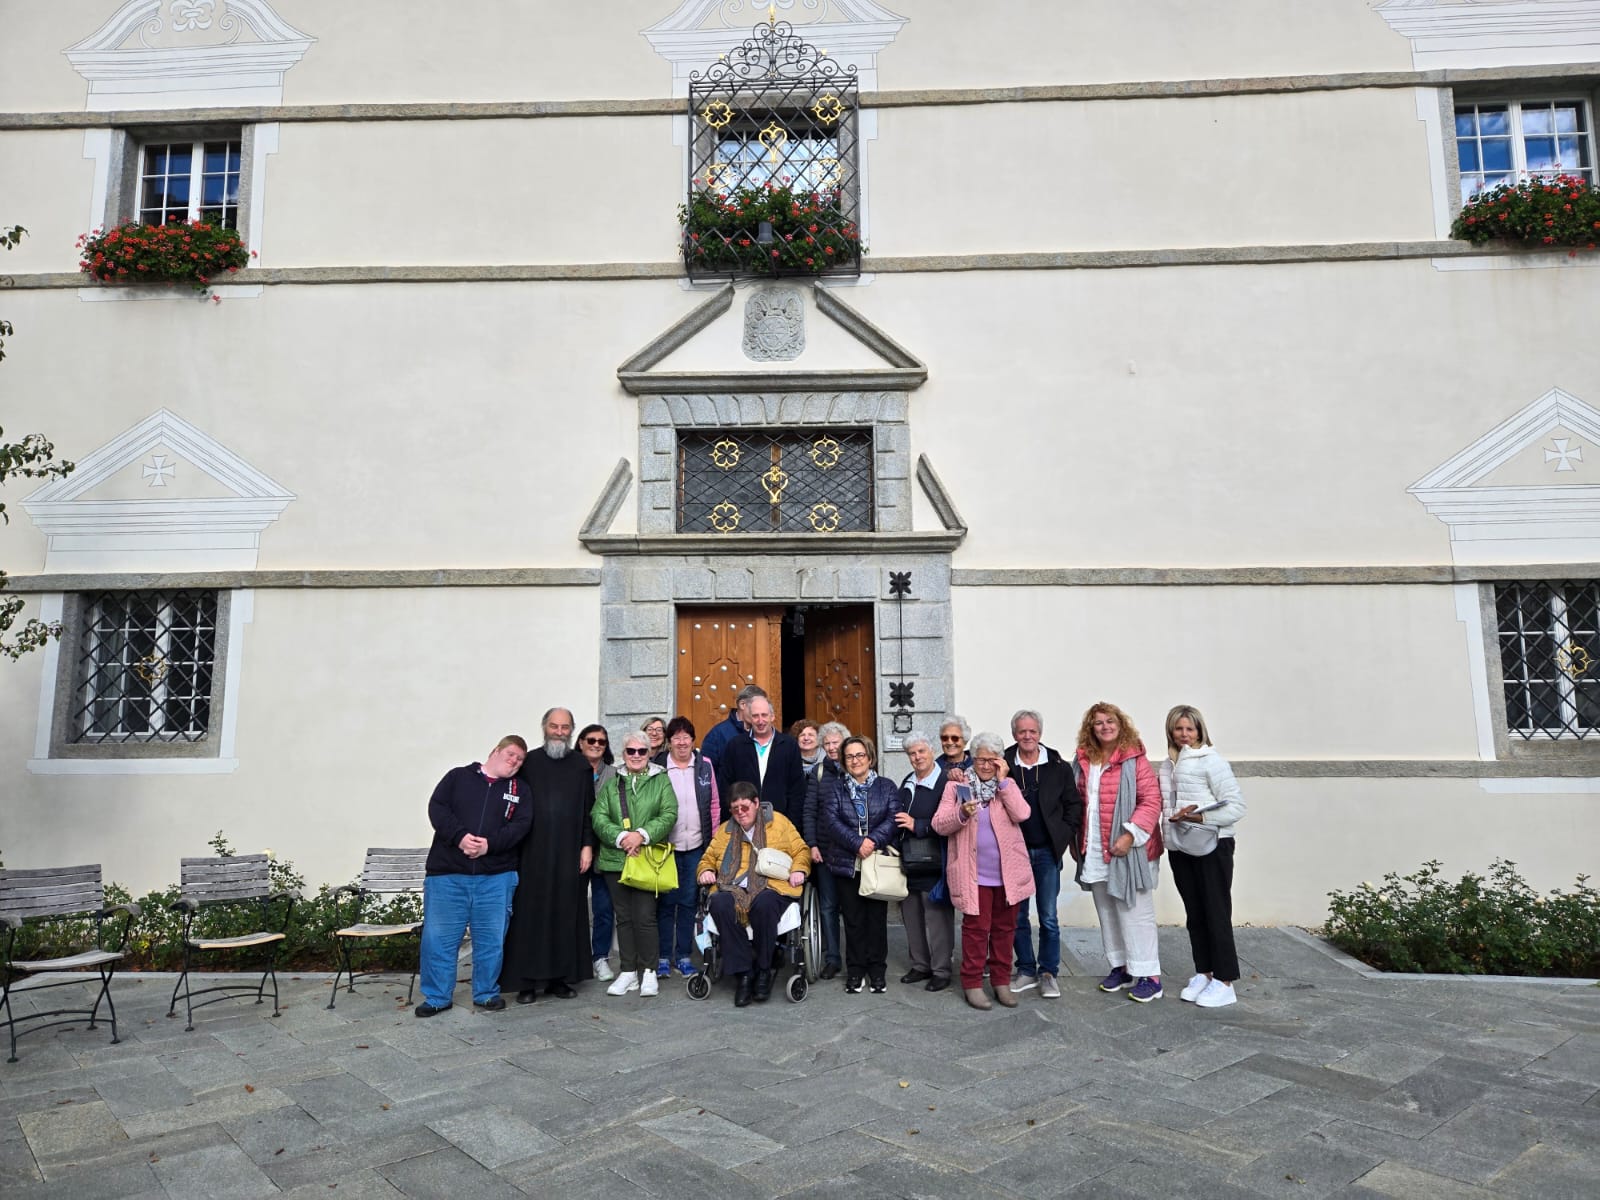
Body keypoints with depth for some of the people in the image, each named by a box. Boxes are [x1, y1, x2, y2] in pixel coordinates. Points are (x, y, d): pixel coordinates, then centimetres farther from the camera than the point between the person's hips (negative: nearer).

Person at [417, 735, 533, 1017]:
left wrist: (490, 843, -16)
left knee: (491, 938, 6)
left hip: (496, 877, 2)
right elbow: (437, 808, -4)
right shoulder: (458, 776, 8)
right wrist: (460, 837, -18)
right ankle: (437, 997, 16)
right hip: (446, 873, -1)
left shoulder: (519, 790, 13)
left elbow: (520, 825, -1)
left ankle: (486, 993, 23)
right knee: (438, 937, 1)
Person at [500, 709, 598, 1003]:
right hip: (532, 853, -1)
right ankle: (527, 981, 8)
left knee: (565, 915, 5)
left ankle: (560, 977, 15)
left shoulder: (581, 766, 8)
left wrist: (587, 845, 1)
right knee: (530, 915, 1)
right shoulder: (528, 762, 4)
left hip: (568, 854, 1)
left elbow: (588, 809, 8)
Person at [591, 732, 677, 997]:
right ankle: (628, 971, 19)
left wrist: (643, 834, -17)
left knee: (644, 916, -6)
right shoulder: (611, 783, 11)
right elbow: (599, 818, 1)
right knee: (623, 917, 8)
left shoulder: (661, 781, 6)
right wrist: (621, 837, -14)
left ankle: (647, 971, 9)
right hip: (615, 859, 3)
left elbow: (669, 815, -4)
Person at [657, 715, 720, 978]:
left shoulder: (705, 765, 4)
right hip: (666, 845, -2)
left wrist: (713, 837, 5)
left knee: (689, 902, 9)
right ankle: (663, 957, 14)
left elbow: (714, 804, 8)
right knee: (666, 902, 4)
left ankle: (684, 955, 19)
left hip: (696, 845, 2)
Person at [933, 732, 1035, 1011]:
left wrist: (1002, 781, -12)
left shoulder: (1007, 786, 6)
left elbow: (1022, 814, -12)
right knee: (976, 928, 1)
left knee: (1005, 928, 11)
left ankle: (1001, 981, 24)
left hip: (1008, 873, 3)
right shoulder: (956, 786, 1)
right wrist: (962, 814, -24)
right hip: (974, 874, -2)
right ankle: (972, 983, 13)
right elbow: (939, 824, -6)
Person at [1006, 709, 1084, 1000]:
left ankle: (1048, 973, 20)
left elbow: (1074, 803, 4)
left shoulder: (1058, 766, -1)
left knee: (1049, 918, 6)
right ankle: (1026, 971, 24)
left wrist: (1067, 835, -3)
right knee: (1017, 916, 10)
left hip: (1047, 852, 0)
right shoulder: (1003, 766, -4)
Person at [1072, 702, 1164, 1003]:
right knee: (1107, 913, 15)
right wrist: (1077, 840, 11)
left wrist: (1131, 835, -20)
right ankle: (1120, 967, 27)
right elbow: (1077, 802, 16)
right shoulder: (1083, 761, 8)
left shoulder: (1134, 759, -10)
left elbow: (1152, 800, -15)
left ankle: (1148, 975, 9)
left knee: (1134, 913, -1)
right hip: (1094, 852, 6)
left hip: (1128, 850, -6)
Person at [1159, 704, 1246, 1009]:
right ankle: (1203, 973, 24)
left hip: (1212, 847, -6)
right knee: (1194, 914, 13)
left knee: (1217, 913, 0)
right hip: (1180, 849, 6)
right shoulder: (1167, 766, 9)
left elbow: (1236, 806, -14)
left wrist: (1199, 816, -23)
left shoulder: (1212, 762, -10)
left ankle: (1224, 982, 8)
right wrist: (1166, 834, 2)